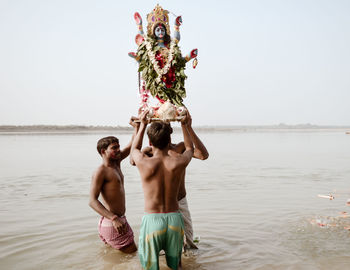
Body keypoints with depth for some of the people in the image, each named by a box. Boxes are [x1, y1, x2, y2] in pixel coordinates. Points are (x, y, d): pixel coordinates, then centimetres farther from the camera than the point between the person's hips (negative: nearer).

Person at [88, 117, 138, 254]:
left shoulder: (116, 163, 9)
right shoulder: (101, 172, -16)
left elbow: (133, 146, 13)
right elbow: (92, 201, -24)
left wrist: (137, 127, -3)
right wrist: (114, 218, -33)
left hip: (120, 220, 9)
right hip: (111, 223, -9)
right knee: (133, 253, -3)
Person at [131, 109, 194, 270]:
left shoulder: (144, 163, -12)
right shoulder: (179, 162, -8)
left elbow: (134, 149, 15)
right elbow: (190, 148, 19)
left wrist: (142, 125, 22)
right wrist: (184, 125, 27)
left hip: (152, 219, -2)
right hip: (174, 218, 2)